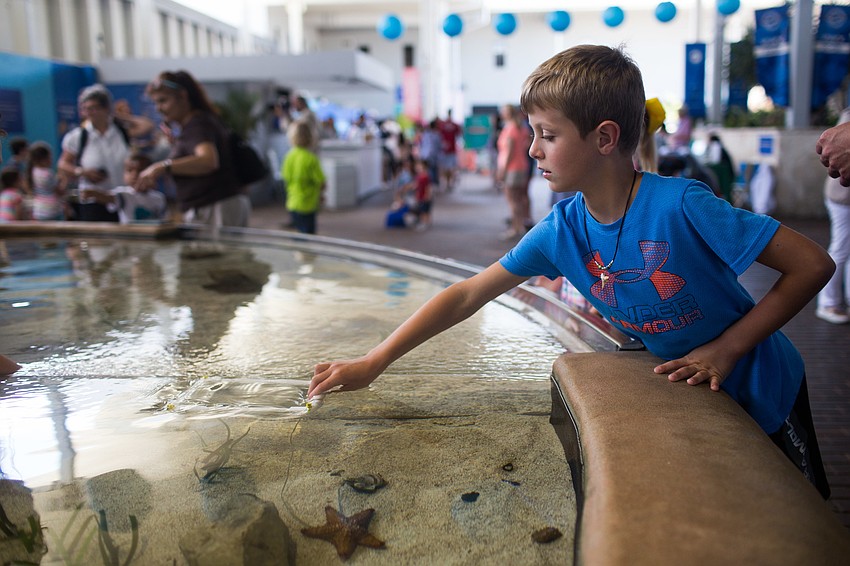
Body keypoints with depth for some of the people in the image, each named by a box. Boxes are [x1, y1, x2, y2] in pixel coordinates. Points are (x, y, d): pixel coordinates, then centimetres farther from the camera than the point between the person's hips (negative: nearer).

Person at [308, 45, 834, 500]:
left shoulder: (681, 205, -32)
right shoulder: (562, 230, -16)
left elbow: (814, 264, -26)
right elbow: (467, 295, -12)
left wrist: (726, 348, -26)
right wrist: (372, 363, -13)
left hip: (761, 389, -3)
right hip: (689, 392, 4)